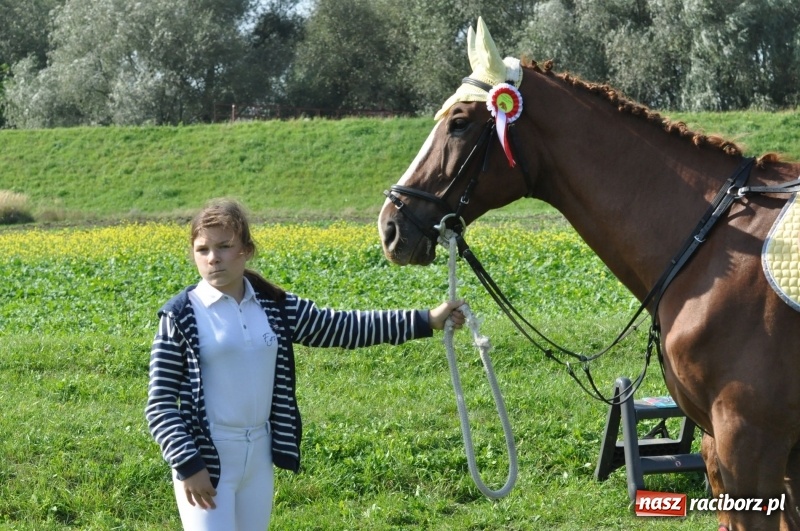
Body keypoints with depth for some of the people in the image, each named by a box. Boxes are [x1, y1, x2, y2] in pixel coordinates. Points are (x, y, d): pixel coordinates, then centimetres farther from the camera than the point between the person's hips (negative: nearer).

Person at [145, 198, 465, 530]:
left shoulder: (275, 308, 5)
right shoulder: (181, 316, -9)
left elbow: (343, 328, 11)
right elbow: (159, 404, -8)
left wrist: (426, 321, 9)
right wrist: (188, 464, -18)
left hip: (258, 455, 6)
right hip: (205, 458, -5)